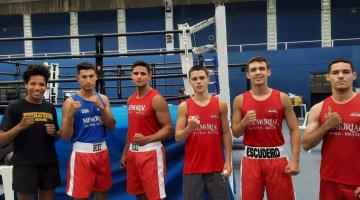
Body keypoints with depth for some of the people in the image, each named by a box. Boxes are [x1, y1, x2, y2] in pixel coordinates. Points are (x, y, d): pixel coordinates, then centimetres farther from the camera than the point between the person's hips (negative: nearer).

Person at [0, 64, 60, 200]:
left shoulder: (50, 108, 5)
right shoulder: (14, 107, -7)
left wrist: (54, 133, -6)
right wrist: (20, 126, -23)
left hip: (49, 165, 4)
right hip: (24, 166, -4)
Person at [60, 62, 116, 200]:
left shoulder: (103, 99, 5)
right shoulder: (70, 102, -8)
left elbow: (111, 127, 0)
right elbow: (65, 136, -9)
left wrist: (102, 108, -13)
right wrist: (71, 114, -23)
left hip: (102, 151, 4)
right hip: (82, 152, -4)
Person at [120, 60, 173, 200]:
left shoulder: (156, 99, -13)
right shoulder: (131, 99, 9)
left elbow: (168, 129, -16)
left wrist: (147, 139, -30)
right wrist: (125, 153, 16)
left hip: (151, 152, -7)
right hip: (133, 151, 8)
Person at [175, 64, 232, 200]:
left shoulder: (220, 104, 0)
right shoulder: (184, 107, -2)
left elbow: (226, 133, 4)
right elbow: (178, 137, -2)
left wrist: (228, 161, -1)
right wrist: (190, 128, -22)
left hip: (216, 166, 1)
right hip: (192, 167, 0)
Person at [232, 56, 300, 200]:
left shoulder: (282, 98, -2)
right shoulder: (240, 100, 0)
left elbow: (294, 130, -1)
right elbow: (235, 133, 5)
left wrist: (295, 160, -9)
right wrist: (244, 122, -16)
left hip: (276, 157, 0)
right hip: (251, 158, 1)